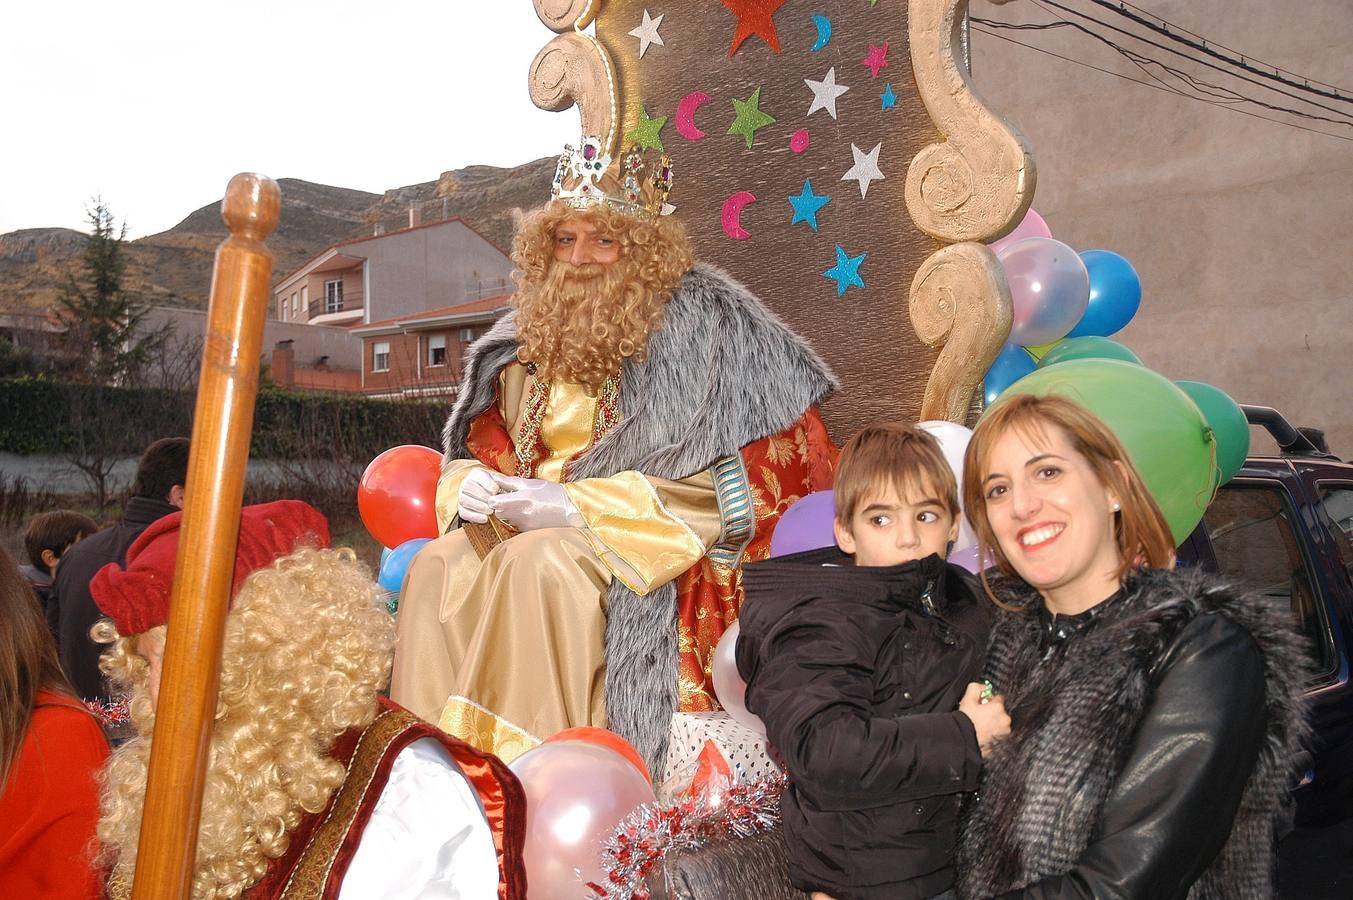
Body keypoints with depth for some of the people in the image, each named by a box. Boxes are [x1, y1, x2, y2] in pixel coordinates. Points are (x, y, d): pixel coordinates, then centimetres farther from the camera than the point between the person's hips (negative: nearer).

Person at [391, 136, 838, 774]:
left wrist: (581, 505, -20)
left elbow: (735, 482, -15)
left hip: (668, 555, -6)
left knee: (536, 562, -32)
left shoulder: (704, 320, -7)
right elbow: (481, 447, 19)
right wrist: (472, 486, -8)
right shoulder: (535, 333, 12)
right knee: (437, 566, -19)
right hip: (537, 525, 6)